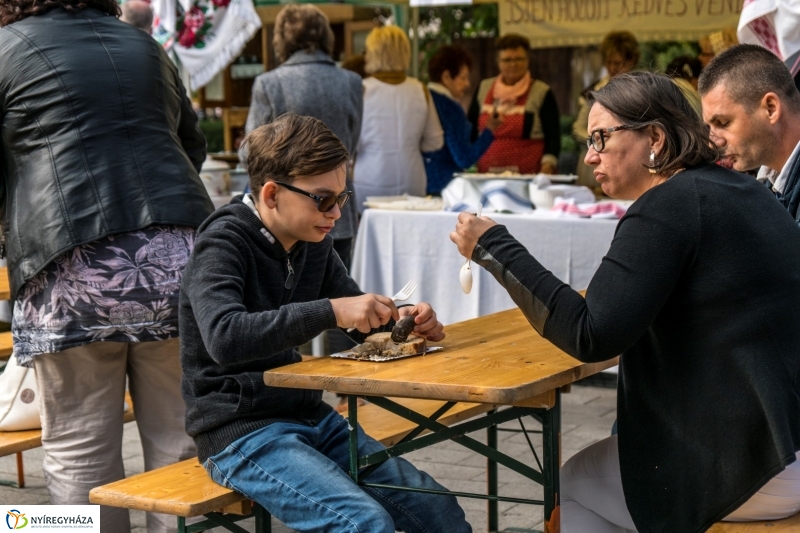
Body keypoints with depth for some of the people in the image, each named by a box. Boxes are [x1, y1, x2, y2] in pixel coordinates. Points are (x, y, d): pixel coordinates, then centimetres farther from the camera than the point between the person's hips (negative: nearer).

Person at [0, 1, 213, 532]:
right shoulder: (145, 46, 21)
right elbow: (194, 146, 32)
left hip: (73, 267, -4)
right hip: (178, 254, 4)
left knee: (79, 450, 4)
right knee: (179, 439, 8)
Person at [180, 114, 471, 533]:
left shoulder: (312, 242, 7)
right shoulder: (224, 244, -15)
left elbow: (359, 317, 20)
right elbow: (223, 337, -34)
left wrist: (399, 318, -3)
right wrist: (329, 311, -37)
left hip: (309, 418, 8)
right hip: (240, 431, -8)